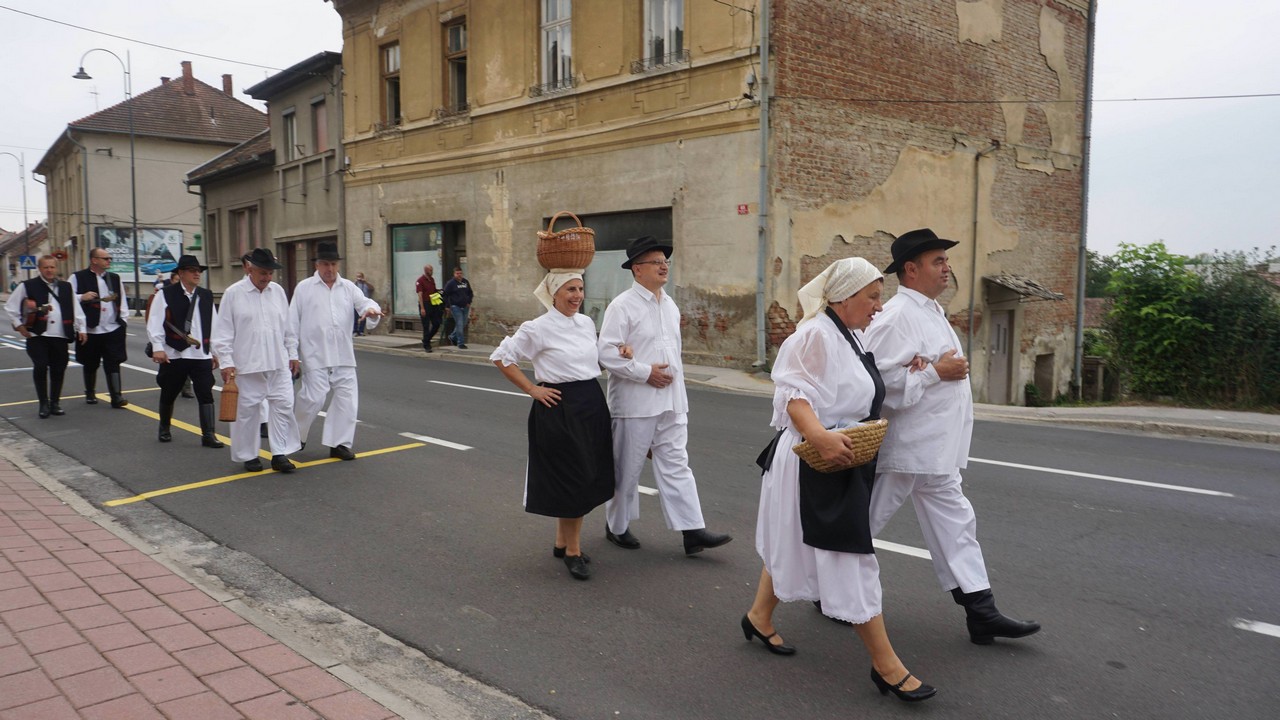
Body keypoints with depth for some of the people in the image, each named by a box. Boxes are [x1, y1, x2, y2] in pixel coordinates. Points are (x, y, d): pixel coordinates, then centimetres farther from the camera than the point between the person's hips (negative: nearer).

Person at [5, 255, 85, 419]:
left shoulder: (66, 287, 12)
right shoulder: (27, 286, 2)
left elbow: (76, 309, 14)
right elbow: (10, 307, 6)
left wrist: (81, 328, 7)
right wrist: (19, 326, 2)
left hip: (60, 337, 3)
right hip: (37, 336, -3)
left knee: (58, 370, 4)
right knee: (40, 367, -12)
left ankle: (55, 402, 18)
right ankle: (43, 404, 1)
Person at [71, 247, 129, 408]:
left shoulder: (115, 278, 12)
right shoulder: (78, 278, -1)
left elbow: (122, 300, 16)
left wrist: (123, 319, 9)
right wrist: (82, 297, -18)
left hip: (113, 329, 2)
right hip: (90, 329, -2)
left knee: (113, 363, -2)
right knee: (90, 365, 11)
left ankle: (116, 397, -4)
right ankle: (90, 394, 28)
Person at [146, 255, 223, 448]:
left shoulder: (206, 296, 10)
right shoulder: (165, 295, -3)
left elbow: (214, 326, 12)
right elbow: (155, 323, -7)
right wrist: (157, 348, -14)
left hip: (201, 355, 2)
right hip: (174, 354, -2)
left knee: (206, 395, -4)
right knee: (168, 395, 12)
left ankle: (208, 435, -1)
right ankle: (164, 430, 32)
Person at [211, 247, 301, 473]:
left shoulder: (278, 291, 7)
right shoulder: (233, 293, -5)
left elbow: (287, 327, 14)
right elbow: (223, 331, -5)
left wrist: (292, 353, 12)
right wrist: (226, 361, -9)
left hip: (278, 363, 4)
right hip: (247, 365, -3)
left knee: (284, 406, -1)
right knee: (247, 410, 5)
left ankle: (280, 455, 5)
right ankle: (248, 456, 20)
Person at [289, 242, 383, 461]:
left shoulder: (348, 287, 10)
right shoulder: (304, 288, 2)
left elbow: (363, 302, -4)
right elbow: (293, 322, 2)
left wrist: (371, 309, -29)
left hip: (343, 355, 4)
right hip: (315, 355, -4)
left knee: (347, 398, 1)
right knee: (314, 397, -8)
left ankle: (339, 443, 11)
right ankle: (295, 435, 19)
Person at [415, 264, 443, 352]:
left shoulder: (432, 279, 12)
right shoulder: (420, 280, -11)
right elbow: (420, 295, -16)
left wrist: (438, 290, 2)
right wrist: (422, 308, -22)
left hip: (433, 305, 7)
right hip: (425, 305, -7)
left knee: (437, 324, 6)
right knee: (426, 326, -1)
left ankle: (426, 340, 24)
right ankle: (426, 345, 7)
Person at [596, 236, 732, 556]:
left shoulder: (670, 305, 12)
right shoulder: (622, 306, -10)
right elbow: (607, 353, -17)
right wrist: (645, 372, -18)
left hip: (671, 402, 6)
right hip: (635, 402, -6)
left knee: (675, 464, 5)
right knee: (627, 467, 8)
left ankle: (692, 531, 5)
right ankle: (617, 526, 25)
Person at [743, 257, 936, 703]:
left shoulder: (846, 336, 15)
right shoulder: (817, 335, -18)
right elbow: (795, 394, -26)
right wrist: (819, 436, -42)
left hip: (842, 461, 11)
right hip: (817, 465, -11)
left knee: (796, 545, 21)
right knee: (851, 557, -6)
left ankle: (760, 618, 38)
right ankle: (886, 666, 2)